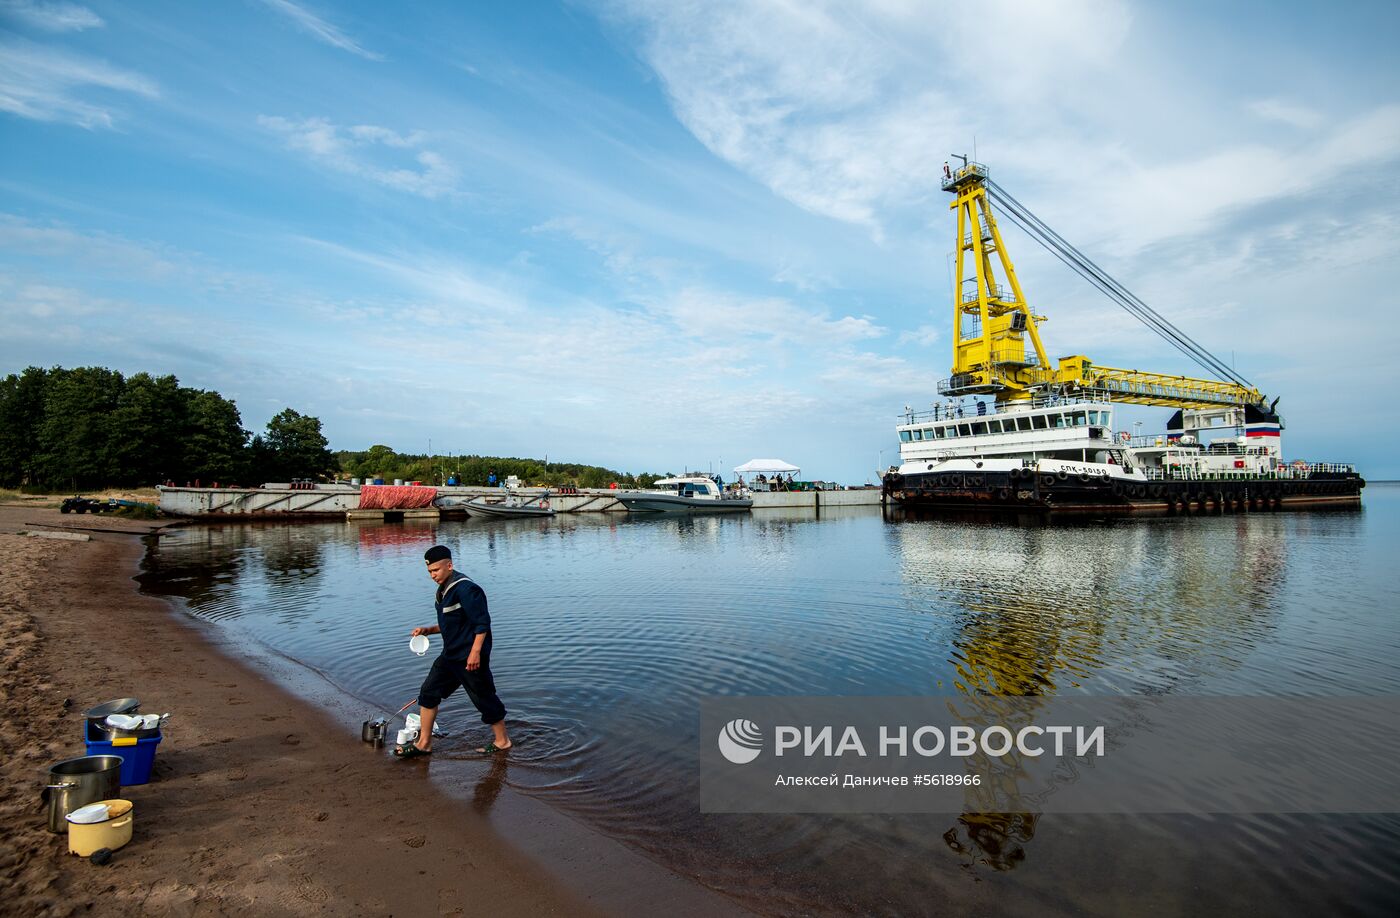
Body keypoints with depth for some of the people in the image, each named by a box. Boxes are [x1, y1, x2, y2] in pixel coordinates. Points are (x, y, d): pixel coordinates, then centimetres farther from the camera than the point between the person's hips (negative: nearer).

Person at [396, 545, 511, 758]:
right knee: (429, 692, 11)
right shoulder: (444, 590, 11)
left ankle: (502, 741, 20)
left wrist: (475, 652, -25)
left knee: (484, 698, 3)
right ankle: (424, 743, 23)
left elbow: (482, 622, -22)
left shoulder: (465, 589, -20)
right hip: (451, 655, 10)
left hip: (470, 656, -10)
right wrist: (428, 630, 8)